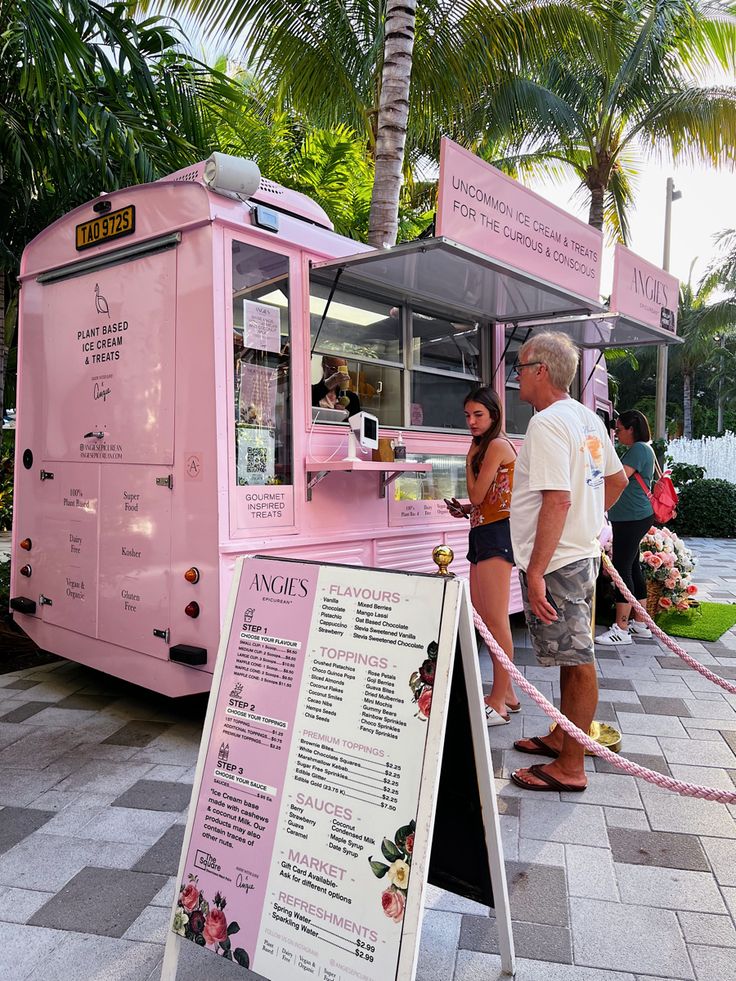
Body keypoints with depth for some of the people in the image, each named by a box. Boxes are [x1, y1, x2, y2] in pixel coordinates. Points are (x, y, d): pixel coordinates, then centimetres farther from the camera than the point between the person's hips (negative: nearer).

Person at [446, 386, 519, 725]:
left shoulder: (497, 445, -8)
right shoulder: (485, 447, 21)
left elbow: (477, 495, -10)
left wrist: (470, 459, -1)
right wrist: (465, 510, 8)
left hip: (496, 532, -10)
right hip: (482, 533, 10)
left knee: (495, 619, -9)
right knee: (482, 618, 10)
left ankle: (498, 703, -3)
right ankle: (505, 693, 19)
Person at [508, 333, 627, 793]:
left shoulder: (548, 423, -18)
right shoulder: (589, 418, 13)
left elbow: (557, 500, -26)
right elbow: (617, 480, 22)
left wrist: (536, 569, -25)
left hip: (556, 562, -10)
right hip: (584, 552, 10)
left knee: (576, 661, -2)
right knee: (573, 654, 18)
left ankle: (571, 766, 10)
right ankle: (562, 737, 34)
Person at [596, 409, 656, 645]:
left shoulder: (640, 449, -13)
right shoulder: (636, 449, 19)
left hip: (633, 519, -11)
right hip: (631, 518, 11)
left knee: (623, 568, -10)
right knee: (632, 568, 13)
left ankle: (621, 629, -7)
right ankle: (640, 624, 22)